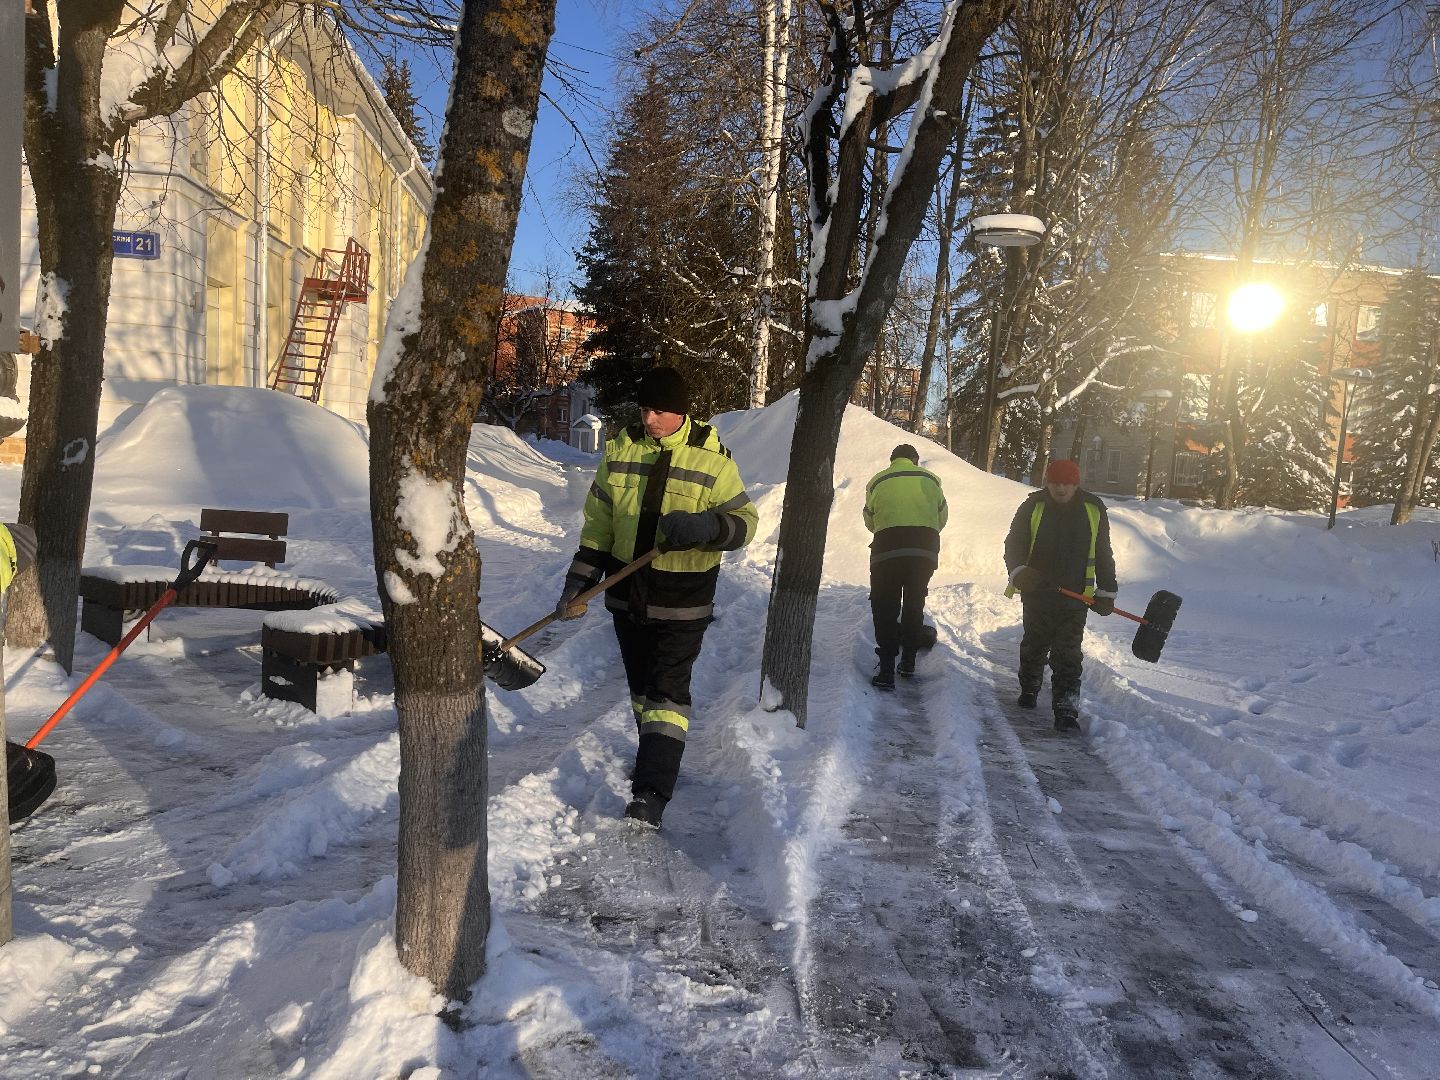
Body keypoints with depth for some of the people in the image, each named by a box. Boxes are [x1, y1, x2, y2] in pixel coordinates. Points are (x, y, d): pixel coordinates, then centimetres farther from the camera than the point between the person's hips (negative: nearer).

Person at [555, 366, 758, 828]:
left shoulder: (711, 457, -10)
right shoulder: (621, 449, 1)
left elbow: (744, 521, -9)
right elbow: (598, 523, 7)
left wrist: (706, 526, -31)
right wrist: (579, 582, 1)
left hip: (683, 600, -5)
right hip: (628, 593, 5)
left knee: (667, 689, -8)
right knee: (640, 684, 17)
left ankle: (651, 793, -8)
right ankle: (655, 755, 38)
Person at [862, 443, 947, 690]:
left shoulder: (878, 481, 10)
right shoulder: (930, 479, 13)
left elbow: (870, 521, 17)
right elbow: (942, 517, 18)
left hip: (888, 546, -2)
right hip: (926, 548, 2)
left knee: (885, 606, 5)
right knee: (915, 602, 19)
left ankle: (886, 670, -4)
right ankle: (908, 661, 26)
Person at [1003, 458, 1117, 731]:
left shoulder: (1093, 510, 1)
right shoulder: (1033, 506, -3)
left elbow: (1103, 554, 9)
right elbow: (1014, 543, -5)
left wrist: (1106, 592, 6)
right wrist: (1019, 571, -24)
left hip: (1076, 596, -1)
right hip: (1037, 593, 1)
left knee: (1067, 656, -7)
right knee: (1034, 646, 17)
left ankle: (1066, 710, -7)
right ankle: (1029, 690, 39)